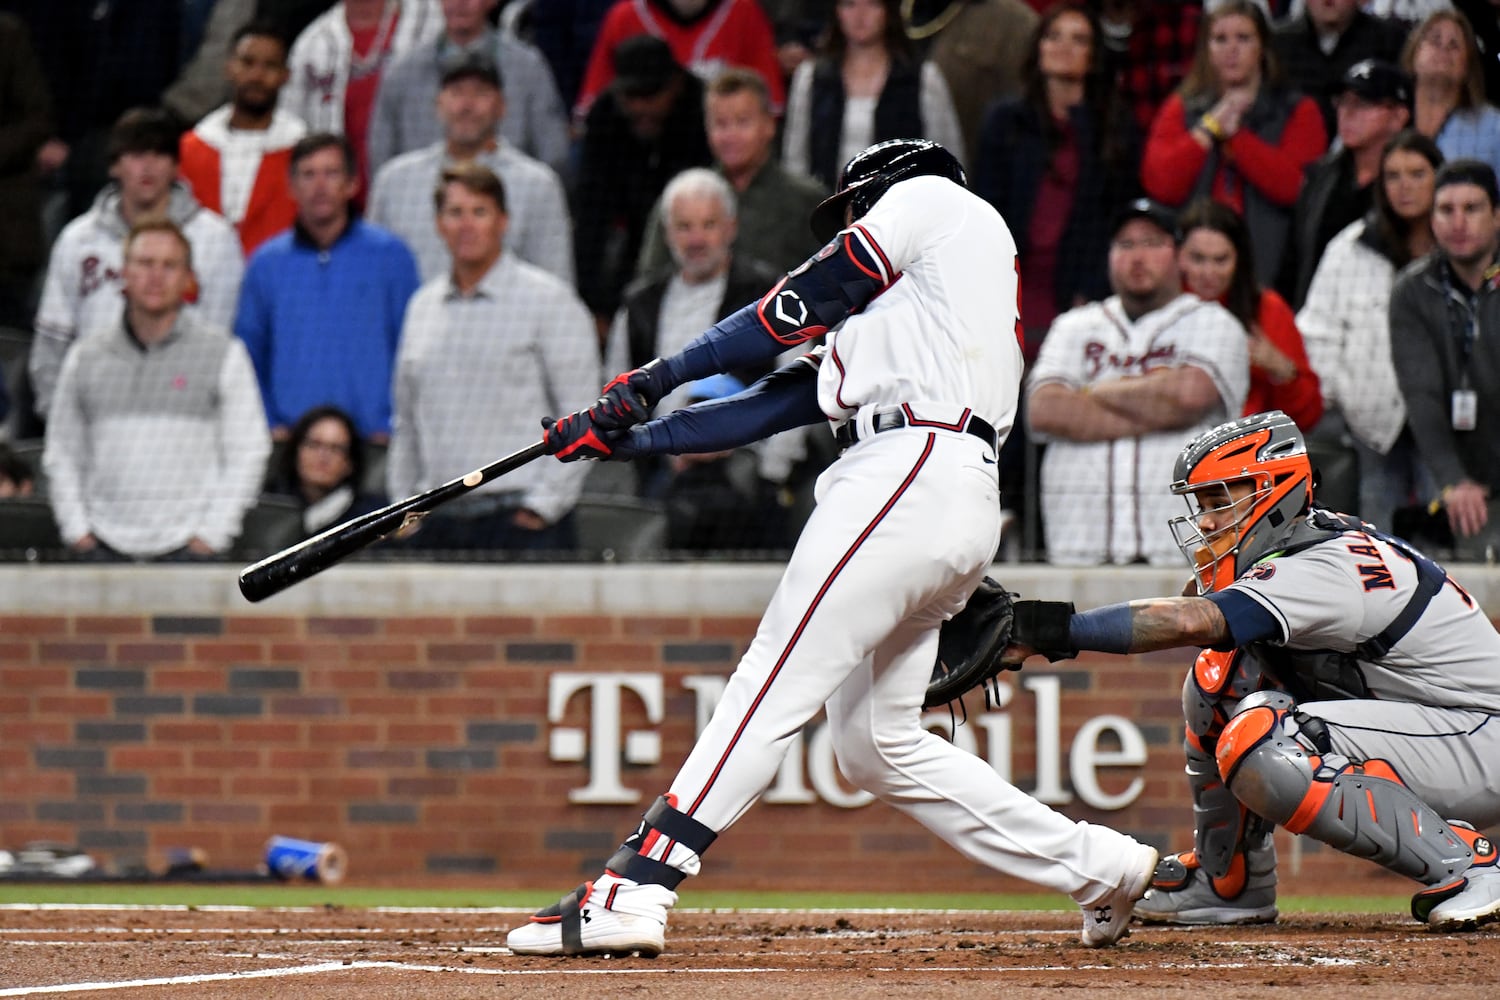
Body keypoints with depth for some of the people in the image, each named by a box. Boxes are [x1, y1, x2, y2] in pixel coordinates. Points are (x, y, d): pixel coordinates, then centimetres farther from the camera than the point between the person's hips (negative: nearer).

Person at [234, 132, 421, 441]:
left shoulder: (390, 255, 6)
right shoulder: (266, 264, 12)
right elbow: (248, 355, 16)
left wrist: (391, 427, -3)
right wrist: (268, 424, 4)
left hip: (369, 441, -1)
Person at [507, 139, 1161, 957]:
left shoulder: (931, 198, 12)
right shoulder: (872, 328, 33)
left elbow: (800, 306, 5)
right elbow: (775, 404, 26)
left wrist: (666, 372, 11)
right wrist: (627, 437, 20)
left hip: (913, 480, -9)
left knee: (771, 690, -15)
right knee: (876, 745, 10)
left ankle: (632, 891, -23)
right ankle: (1098, 866, 13)